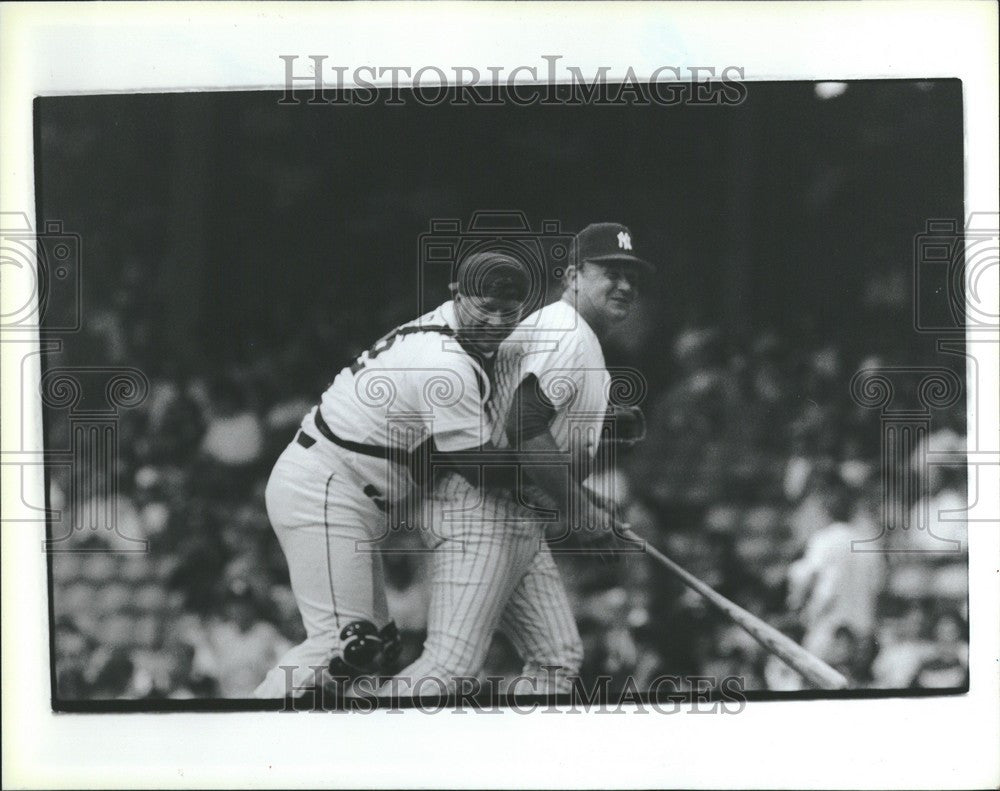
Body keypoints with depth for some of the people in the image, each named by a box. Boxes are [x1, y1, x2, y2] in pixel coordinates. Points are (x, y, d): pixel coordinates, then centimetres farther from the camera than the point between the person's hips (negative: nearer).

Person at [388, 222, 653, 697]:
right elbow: (523, 431, -24)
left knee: (559, 658, 9)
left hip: (522, 524, 11)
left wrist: (580, 504, 12)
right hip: (485, 513, -11)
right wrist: (583, 512, -16)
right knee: (451, 664, -18)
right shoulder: (567, 333, -11)